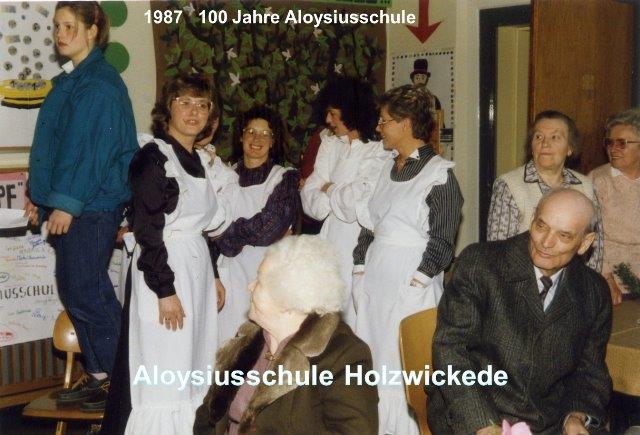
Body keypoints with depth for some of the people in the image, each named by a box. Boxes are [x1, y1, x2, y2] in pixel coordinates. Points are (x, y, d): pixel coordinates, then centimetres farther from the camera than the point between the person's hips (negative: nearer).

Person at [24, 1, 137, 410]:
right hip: (68, 204, 9)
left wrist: (67, 203, -19)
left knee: (86, 293, -5)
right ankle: (97, 373, 22)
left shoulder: (100, 83, -12)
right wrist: (39, 193, 17)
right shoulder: (70, 80, 16)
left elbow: (91, 147, -18)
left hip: (92, 206, -9)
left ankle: (117, 379, 8)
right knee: (73, 290, 12)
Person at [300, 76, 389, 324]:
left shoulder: (380, 152, -8)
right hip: (332, 239, 5)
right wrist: (342, 198, -10)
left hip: (364, 245, -5)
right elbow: (310, 197, 5)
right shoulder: (330, 144, 11)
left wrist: (331, 191, -1)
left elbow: (362, 205, -16)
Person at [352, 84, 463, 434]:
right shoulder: (388, 169, 14)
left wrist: (416, 283, -14)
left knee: (403, 366, -1)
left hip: (411, 286, -7)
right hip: (373, 282, 7)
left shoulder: (439, 173, -7)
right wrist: (360, 270, 10)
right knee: (370, 363, 10)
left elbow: (441, 240, -10)